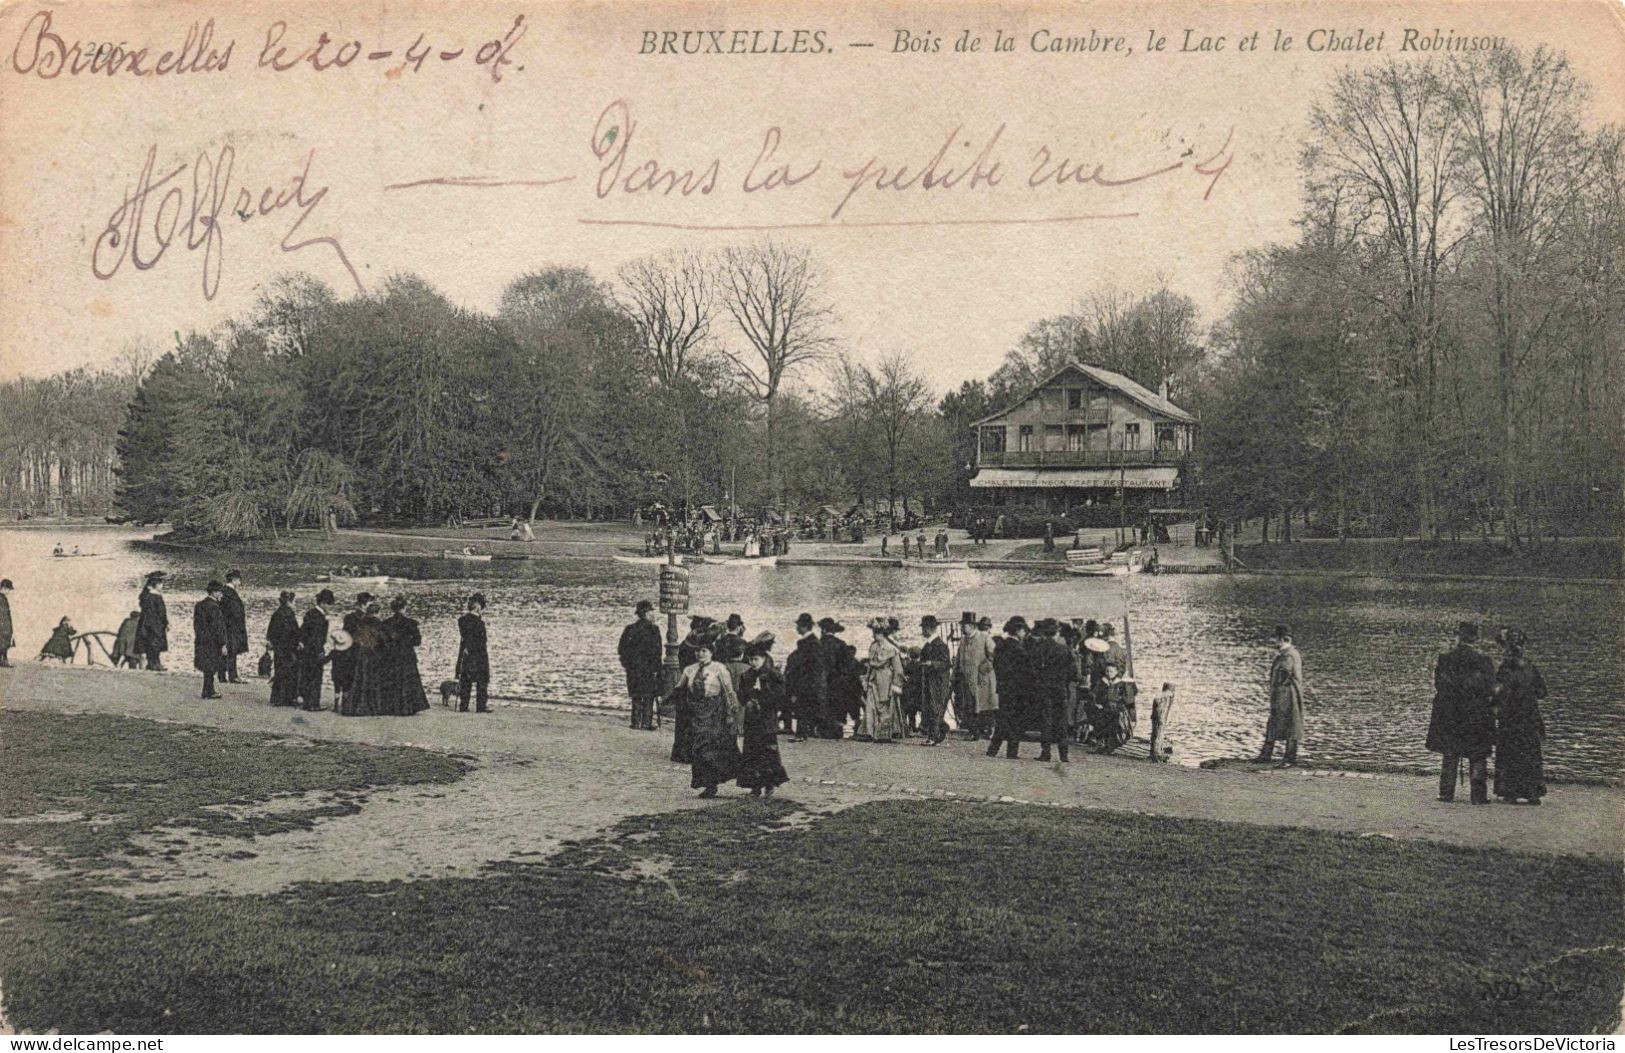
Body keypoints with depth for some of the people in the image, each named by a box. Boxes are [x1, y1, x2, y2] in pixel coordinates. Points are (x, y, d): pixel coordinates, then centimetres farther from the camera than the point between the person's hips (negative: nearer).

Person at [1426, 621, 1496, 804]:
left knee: (1450, 756, 11)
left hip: (1448, 714, 2)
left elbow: (1438, 688, 1)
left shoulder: (1444, 660, -3)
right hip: (1476, 716, -2)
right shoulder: (1482, 662, -9)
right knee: (1478, 757, 6)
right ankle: (1478, 794, 2)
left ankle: (1446, 793, 10)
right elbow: (1490, 690, -4)